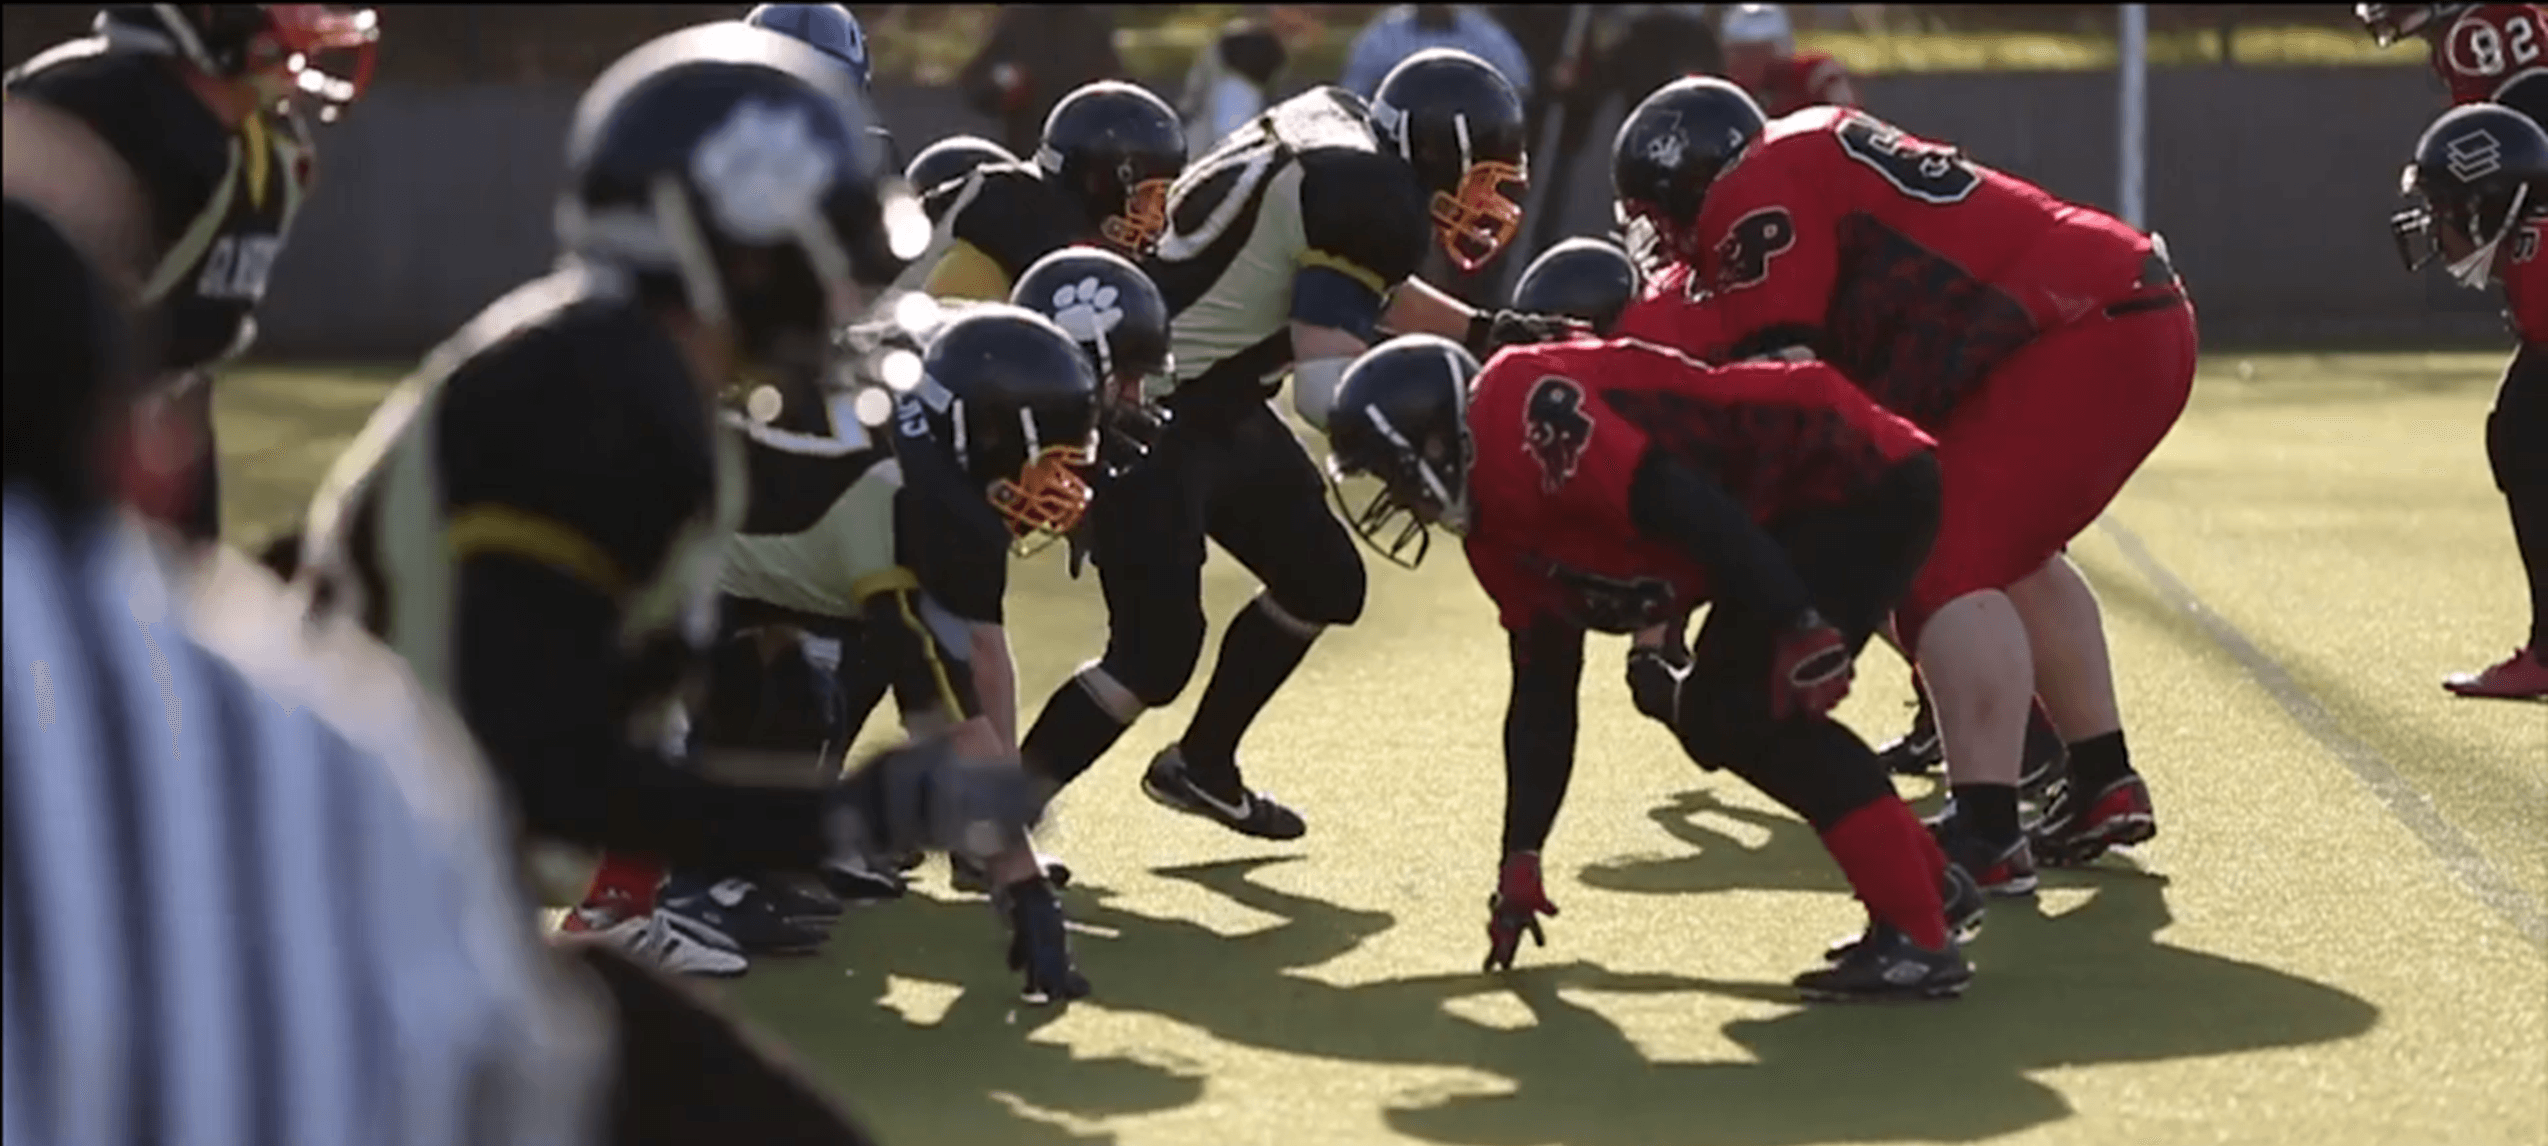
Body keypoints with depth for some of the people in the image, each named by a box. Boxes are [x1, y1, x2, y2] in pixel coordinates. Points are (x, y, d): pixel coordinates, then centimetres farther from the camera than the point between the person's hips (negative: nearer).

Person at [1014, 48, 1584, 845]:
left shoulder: (1331, 123, 5)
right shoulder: (1371, 201, -22)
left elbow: (1360, 292, 20)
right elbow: (1325, 386, -28)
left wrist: (1485, 332, 13)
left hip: (1213, 408, 10)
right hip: (1145, 419, -10)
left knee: (1323, 581, 17)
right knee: (1156, 653, -12)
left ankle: (1200, 765, 32)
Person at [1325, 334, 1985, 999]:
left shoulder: (1522, 414, -16)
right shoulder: (1499, 534, 15)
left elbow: (1681, 503, -26)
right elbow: (1541, 695, 20)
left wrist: (1797, 625, -30)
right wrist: (1521, 862, 21)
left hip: (1863, 483, -10)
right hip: (1809, 503, 10)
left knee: (1746, 711, -15)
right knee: (1712, 717, 13)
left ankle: (1918, 939, -14)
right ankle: (1929, 885, 20)